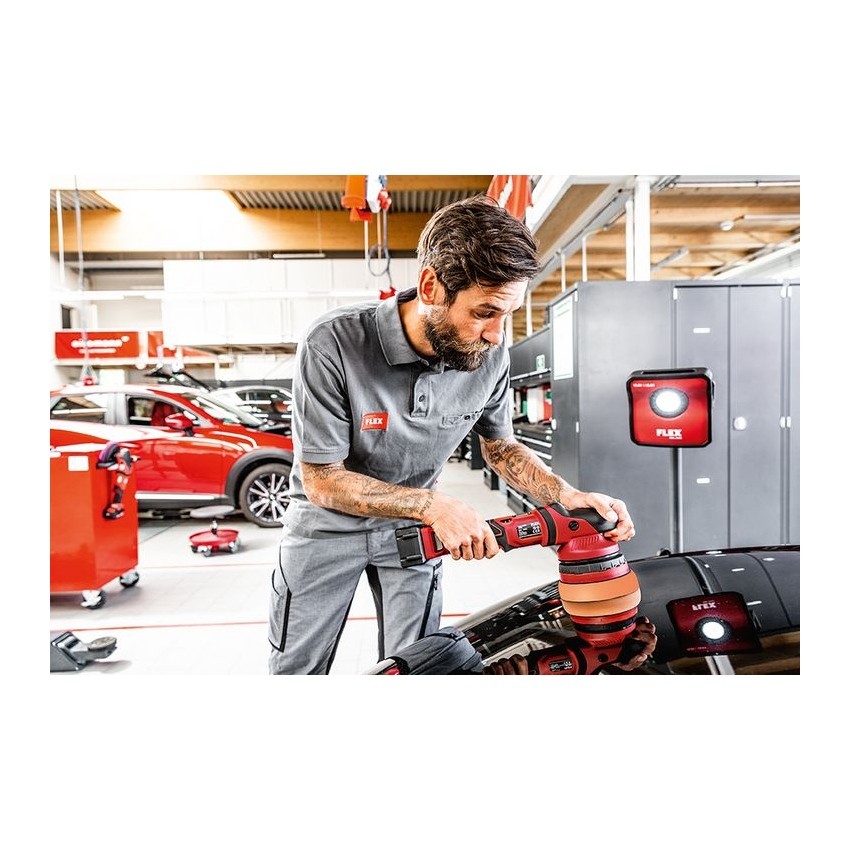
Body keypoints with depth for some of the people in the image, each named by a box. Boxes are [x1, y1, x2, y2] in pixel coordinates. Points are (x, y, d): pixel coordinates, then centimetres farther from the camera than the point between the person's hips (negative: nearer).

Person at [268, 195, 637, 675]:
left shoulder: (491, 355, -19)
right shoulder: (333, 345, -31)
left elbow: (502, 447, -1)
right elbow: (322, 480, -25)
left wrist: (567, 496, -19)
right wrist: (434, 505, -35)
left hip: (413, 527, 3)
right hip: (328, 524, -2)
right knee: (296, 669, 13)